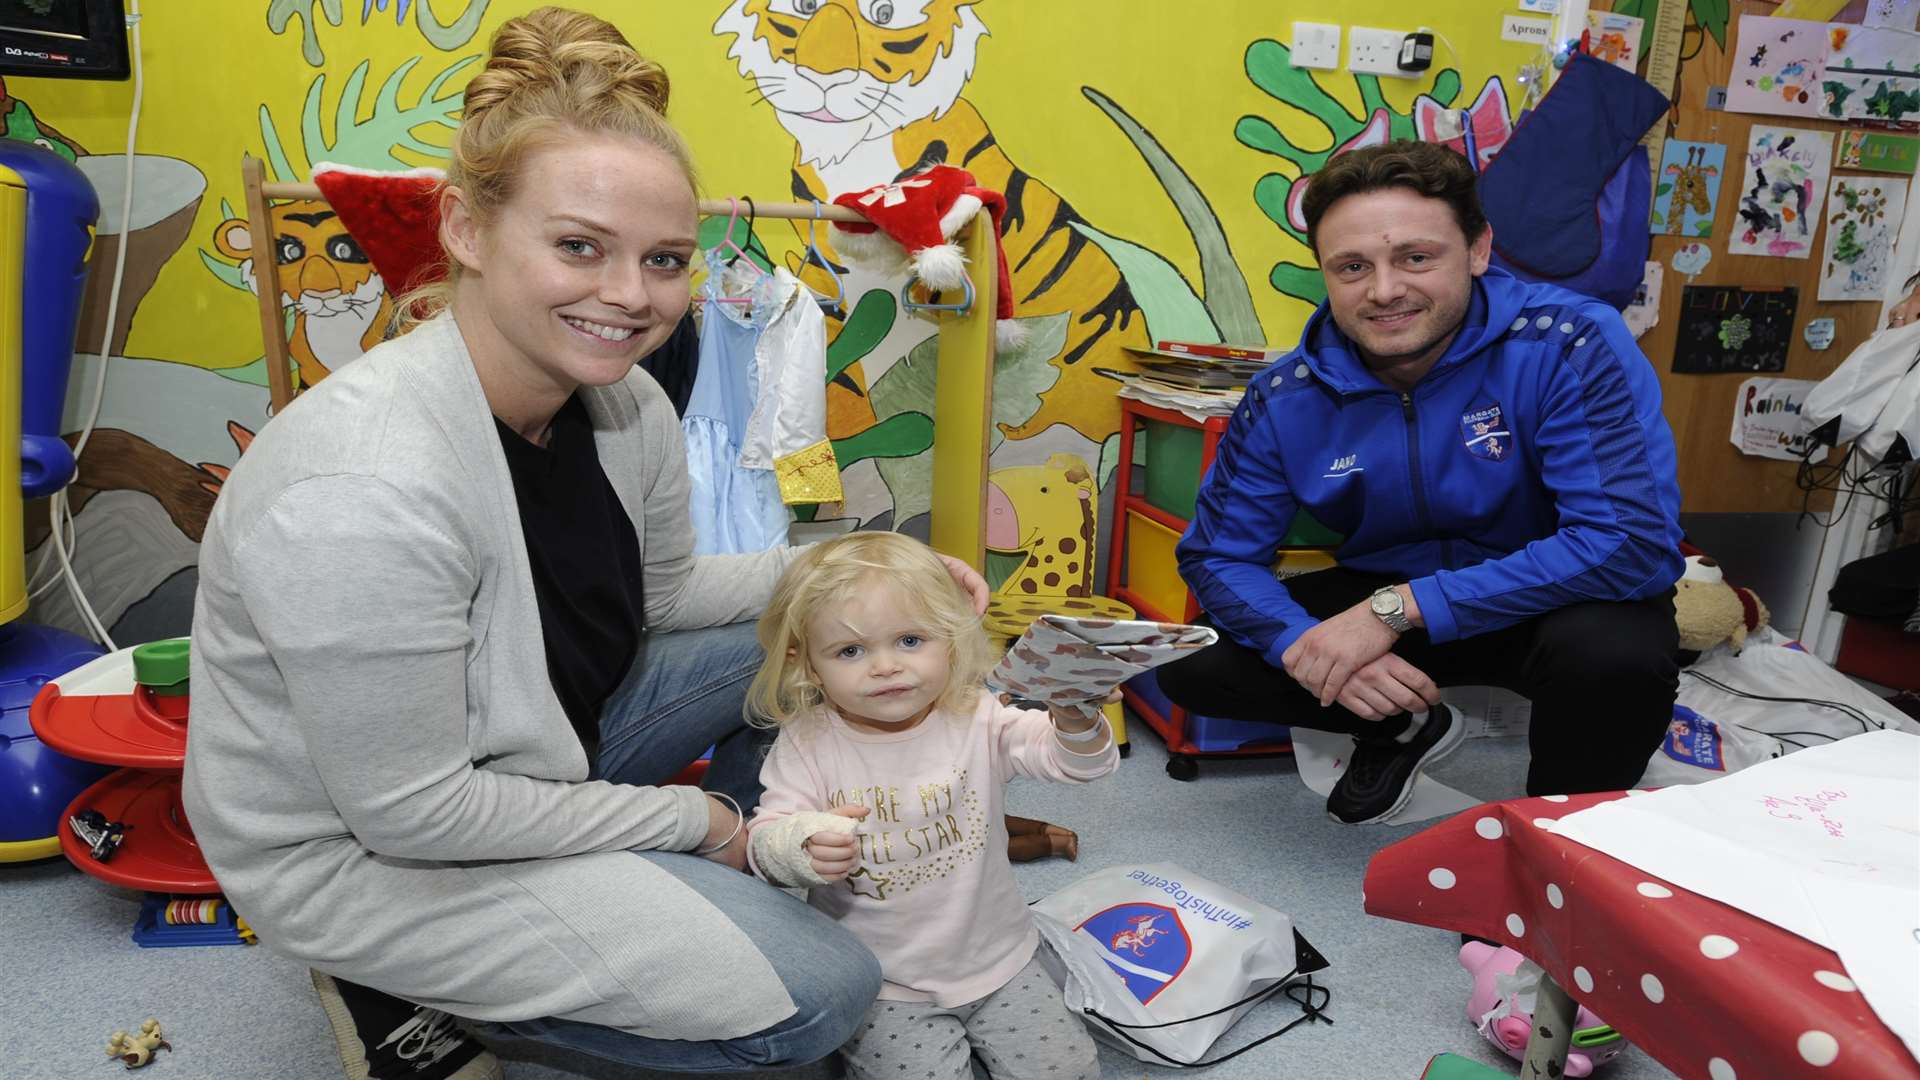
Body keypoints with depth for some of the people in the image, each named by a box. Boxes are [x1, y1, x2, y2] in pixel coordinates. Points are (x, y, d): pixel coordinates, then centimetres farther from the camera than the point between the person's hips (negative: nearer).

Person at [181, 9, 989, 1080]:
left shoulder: (628, 406, -10)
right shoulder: (361, 495, -34)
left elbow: (661, 594, 7)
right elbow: (411, 813, -26)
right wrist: (692, 815, -16)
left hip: (541, 746, 8)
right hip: (362, 854, -7)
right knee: (821, 991, -12)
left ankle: (717, 900, 19)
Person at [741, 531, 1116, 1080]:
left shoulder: (976, 720, -9)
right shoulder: (807, 744, -12)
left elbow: (1080, 762, -13)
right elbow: (764, 838, -15)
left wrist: (1076, 720, -36)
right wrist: (806, 844, -39)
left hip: (998, 961, 2)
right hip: (883, 986, -2)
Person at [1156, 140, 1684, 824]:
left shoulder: (1571, 347, -24)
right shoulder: (1285, 400, -13)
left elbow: (1634, 538, -32)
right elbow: (1217, 554, -6)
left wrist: (1398, 609, -34)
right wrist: (1302, 644, -29)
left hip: (1552, 603, -3)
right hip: (1382, 601, 4)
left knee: (1614, 648, -38)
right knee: (1189, 661, -10)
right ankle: (1404, 729, 17)